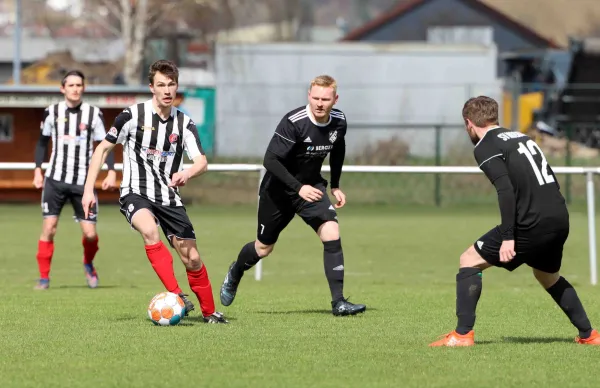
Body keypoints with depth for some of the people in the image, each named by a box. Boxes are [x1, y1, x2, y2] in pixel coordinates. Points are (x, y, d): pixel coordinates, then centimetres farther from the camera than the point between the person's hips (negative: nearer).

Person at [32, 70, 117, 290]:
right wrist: (38, 170, 7)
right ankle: (43, 277, 1)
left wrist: (111, 172, -7)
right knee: (49, 227, -10)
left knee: (90, 233, -4)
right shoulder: (52, 112, 3)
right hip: (55, 179, 0)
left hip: (83, 182, 0)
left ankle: (89, 264, 29)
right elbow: (43, 142, 15)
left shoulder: (93, 114, 1)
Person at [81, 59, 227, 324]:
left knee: (192, 259, 2)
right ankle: (176, 296, -35)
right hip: (135, 194, -3)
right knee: (150, 231, -35)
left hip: (169, 198, 3)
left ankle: (209, 312, 23)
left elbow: (202, 162, -12)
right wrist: (88, 190, -4)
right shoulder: (133, 116, -7)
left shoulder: (184, 123, 0)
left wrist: (187, 174, -36)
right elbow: (103, 149, 3)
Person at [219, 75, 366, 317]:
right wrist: (298, 188, -37)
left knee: (331, 232, -19)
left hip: (312, 186, 4)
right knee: (263, 248, 11)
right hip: (278, 189, -4)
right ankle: (235, 274, 46)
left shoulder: (339, 122, -8)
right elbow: (270, 160, -30)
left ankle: (338, 302, -18)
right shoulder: (293, 122, -28)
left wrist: (335, 186, 13)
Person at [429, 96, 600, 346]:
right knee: (548, 277, 32)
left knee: (469, 261, 5)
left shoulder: (485, 147, -3)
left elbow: (506, 190, -17)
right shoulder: (520, 137, 22)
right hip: (560, 220, 8)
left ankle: (463, 334, -3)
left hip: (531, 224, -8)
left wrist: (508, 237, -20)